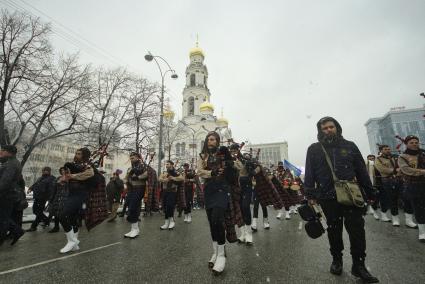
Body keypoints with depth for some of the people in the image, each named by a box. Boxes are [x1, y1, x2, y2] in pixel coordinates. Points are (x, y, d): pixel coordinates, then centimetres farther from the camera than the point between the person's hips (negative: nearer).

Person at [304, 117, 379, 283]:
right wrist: (310, 195, -6)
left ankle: (358, 265, 20)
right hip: (328, 198, -1)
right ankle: (337, 259, 31)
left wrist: (369, 193, 8)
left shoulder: (349, 146, 7)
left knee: (357, 229, 2)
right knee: (334, 229, 13)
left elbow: (362, 171, 8)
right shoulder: (314, 149, 0)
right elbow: (309, 173, -2)